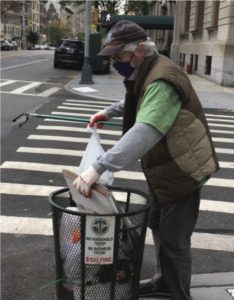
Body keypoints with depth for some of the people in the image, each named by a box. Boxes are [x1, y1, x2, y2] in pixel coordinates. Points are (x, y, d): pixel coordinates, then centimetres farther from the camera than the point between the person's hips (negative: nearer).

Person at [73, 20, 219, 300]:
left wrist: (98, 168, -48)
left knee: (174, 239, 2)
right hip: (163, 168, 10)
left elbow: (145, 133, -43)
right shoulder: (145, 72, 4)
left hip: (182, 170, -10)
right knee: (158, 226, 22)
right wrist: (109, 111, 11)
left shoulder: (162, 80, -29)